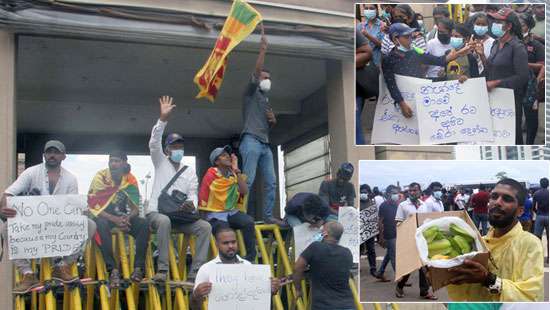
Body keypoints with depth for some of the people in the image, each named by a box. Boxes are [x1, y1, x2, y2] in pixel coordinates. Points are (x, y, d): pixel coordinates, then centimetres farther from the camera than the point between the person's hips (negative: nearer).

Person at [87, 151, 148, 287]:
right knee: (102, 225, -37)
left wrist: (127, 218, -24)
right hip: (103, 216, -3)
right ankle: (113, 270, -37)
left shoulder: (130, 180, -3)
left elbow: (135, 208, 0)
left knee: (143, 224, -24)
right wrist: (114, 219, -27)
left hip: (122, 216, 3)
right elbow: (93, 206, -14)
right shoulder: (101, 177, -11)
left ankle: (139, 268, -25)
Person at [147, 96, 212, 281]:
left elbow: (193, 194, 7)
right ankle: (162, 270, -35)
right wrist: (163, 118, -20)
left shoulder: (190, 171, 17)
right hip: (156, 213, -3)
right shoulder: (161, 162, 10)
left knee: (205, 227, -21)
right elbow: (154, 143, -8)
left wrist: (191, 205, -19)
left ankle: (195, 272, -25)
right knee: (165, 221, -39)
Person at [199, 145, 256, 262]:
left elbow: (244, 191, -9)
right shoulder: (210, 175, -4)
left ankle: (251, 258, -17)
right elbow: (202, 199, -5)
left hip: (232, 212, 4)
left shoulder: (235, 175, 9)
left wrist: (236, 170, -8)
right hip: (215, 214, -4)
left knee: (248, 221, -26)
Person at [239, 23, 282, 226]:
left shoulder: (267, 100, 28)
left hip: (265, 144, 8)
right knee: (248, 179, -16)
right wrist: (263, 49, -15)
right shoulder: (251, 93, 7)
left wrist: (273, 120, 9)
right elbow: (256, 71, -9)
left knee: (271, 182, 4)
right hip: (251, 141, -8)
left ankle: (268, 216, 8)